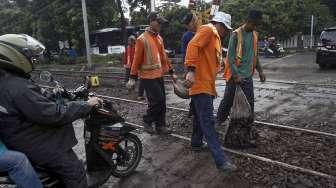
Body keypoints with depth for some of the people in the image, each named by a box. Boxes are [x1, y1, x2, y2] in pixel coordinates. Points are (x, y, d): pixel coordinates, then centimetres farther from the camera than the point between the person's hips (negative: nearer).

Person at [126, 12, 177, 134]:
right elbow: (137, 59, -11)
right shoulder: (142, 39, -10)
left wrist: (171, 72, 17)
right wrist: (132, 78, -12)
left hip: (159, 76, 7)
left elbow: (164, 56, 18)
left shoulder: (159, 38, 12)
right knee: (157, 101, -7)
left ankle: (160, 125, 21)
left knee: (162, 102, 9)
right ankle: (147, 121, 15)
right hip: (148, 77, -7)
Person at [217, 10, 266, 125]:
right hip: (235, 75, -6)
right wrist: (236, 75, -19)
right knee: (228, 101, 4)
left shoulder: (255, 35, 10)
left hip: (248, 76, 6)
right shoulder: (236, 34, -10)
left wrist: (260, 71, 13)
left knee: (250, 102, 5)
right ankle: (218, 122, 21)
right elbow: (231, 56, -14)